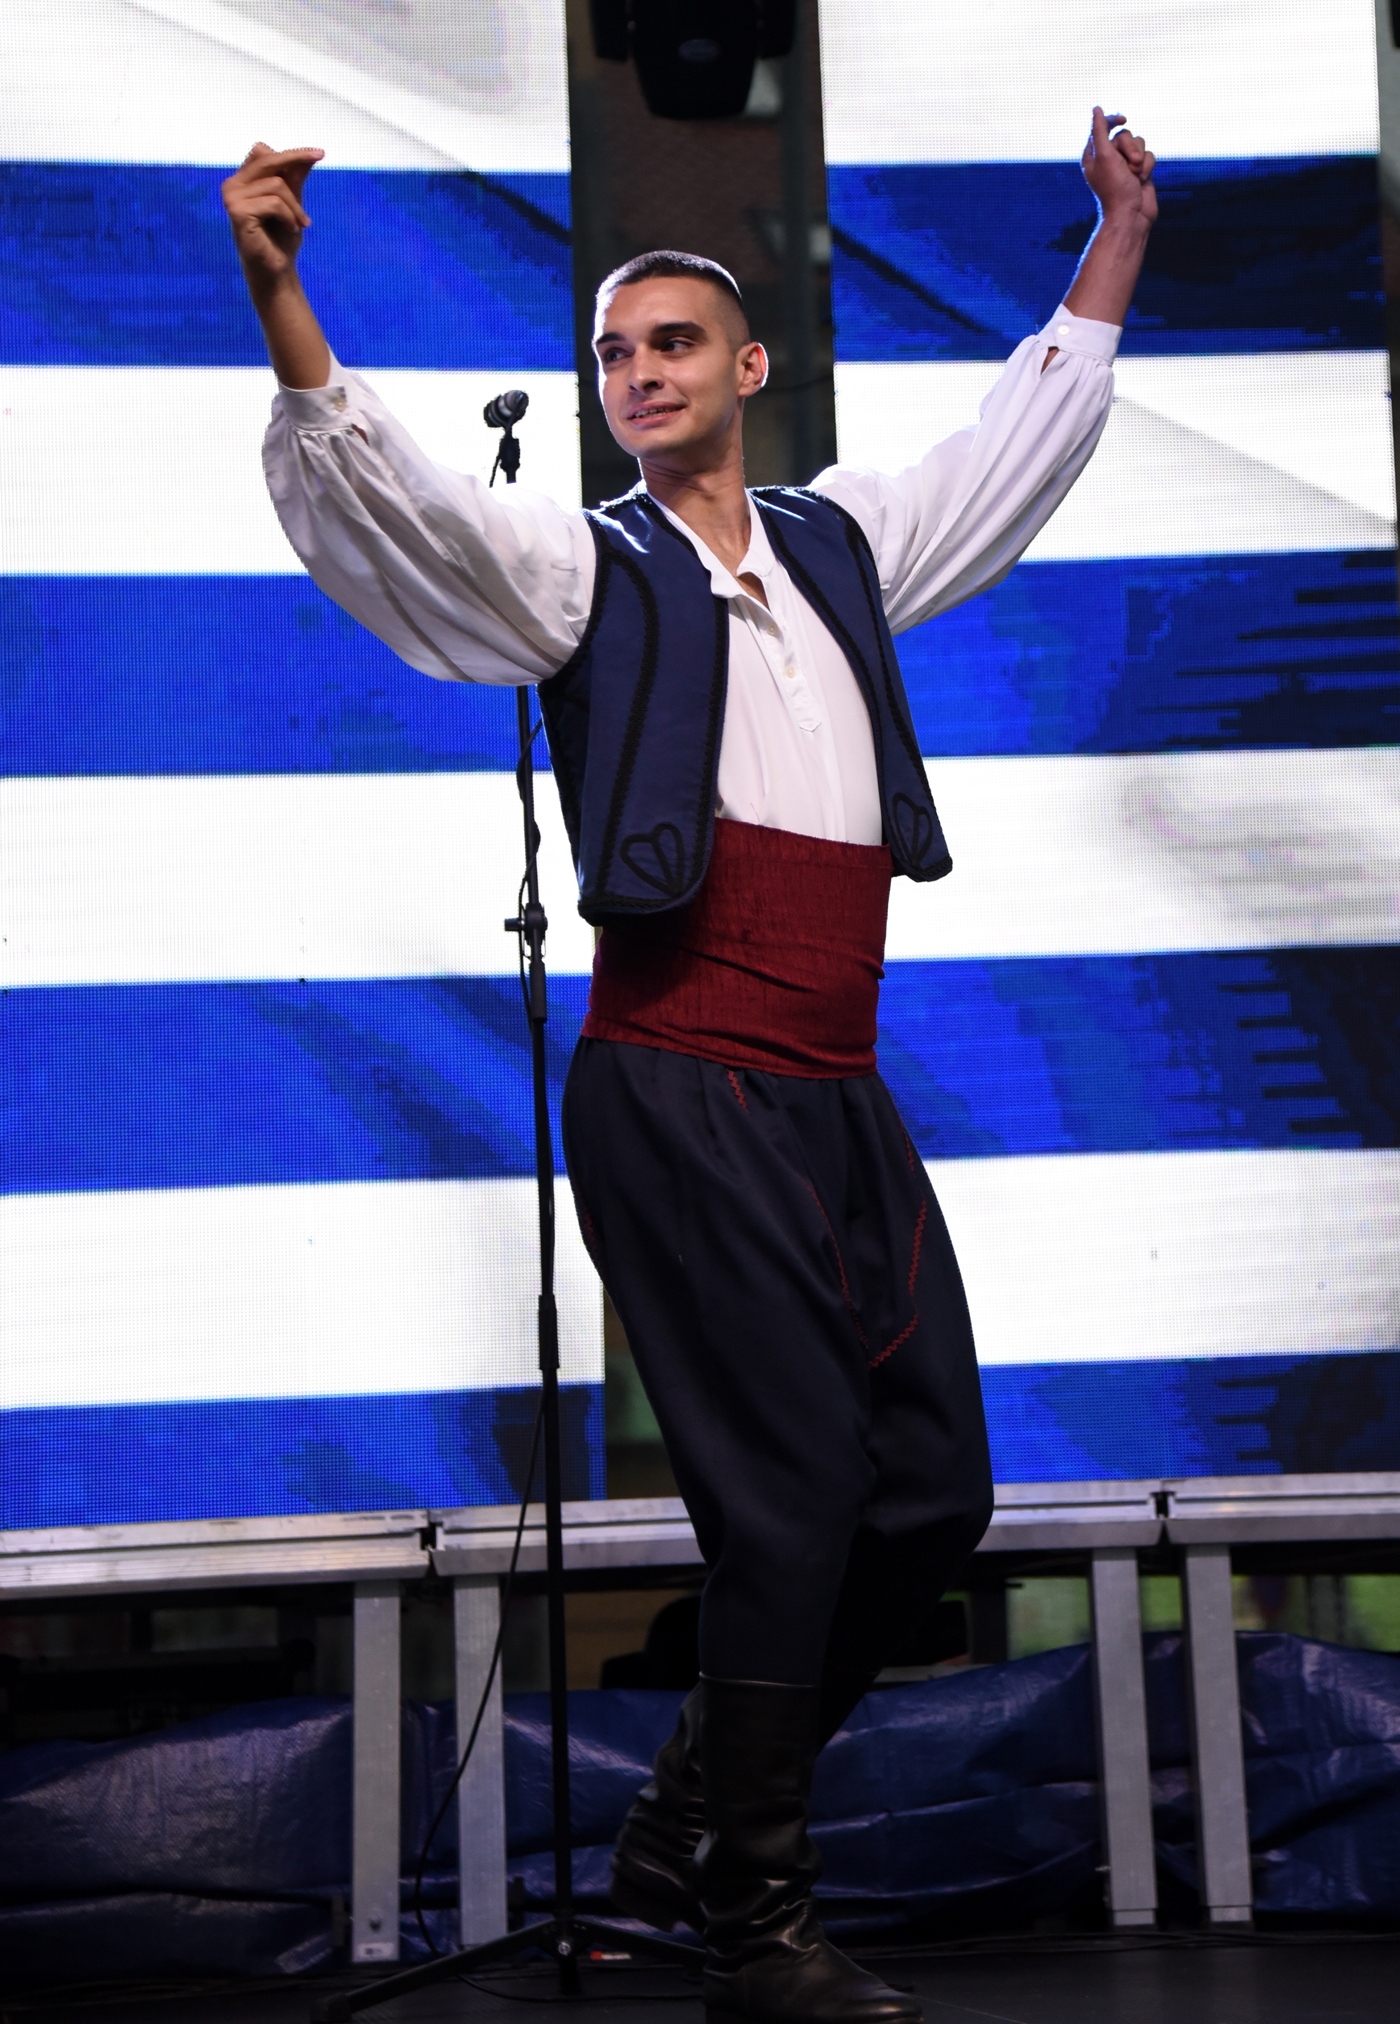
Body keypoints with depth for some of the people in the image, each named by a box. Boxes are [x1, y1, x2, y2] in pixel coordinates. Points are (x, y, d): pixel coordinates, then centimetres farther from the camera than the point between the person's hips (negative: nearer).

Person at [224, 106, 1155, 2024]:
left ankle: (693, 1819, 23)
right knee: (793, 1493, -8)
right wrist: (281, 307, -28)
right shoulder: (577, 564, 3)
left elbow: (1027, 439, 33)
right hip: (682, 1090, -6)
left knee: (932, 1484, 8)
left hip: (840, 1097, 7)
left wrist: (1116, 240, 37)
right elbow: (387, 498, -13)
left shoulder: (843, 539, 19)